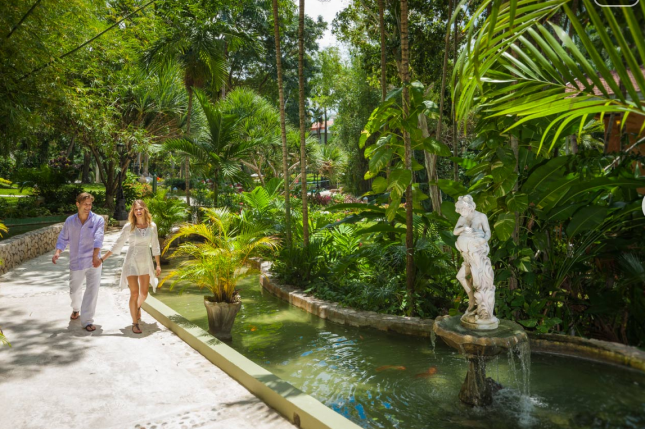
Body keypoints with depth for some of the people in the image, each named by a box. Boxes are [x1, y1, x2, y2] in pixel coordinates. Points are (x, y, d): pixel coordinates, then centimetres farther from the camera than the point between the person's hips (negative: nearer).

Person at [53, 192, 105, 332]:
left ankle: (87, 321, 1)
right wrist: (58, 252, -12)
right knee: (74, 290, 19)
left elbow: (98, 239, -21)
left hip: (93, 263, -3)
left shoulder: (98, 220, -8)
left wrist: (95, 256, -34)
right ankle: (76, 309, 49)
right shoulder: (70, 221, 3)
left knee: (92, 291, -9)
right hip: (76, 262, 3)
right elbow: (63, 239, 7)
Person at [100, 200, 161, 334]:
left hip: (146, 262, 3)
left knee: (144, 293, 12)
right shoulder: (128, 227, -7)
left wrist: (158, 265, 7)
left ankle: (138, 307, 47)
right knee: (134, 294, -6)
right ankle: (135, 323, 8)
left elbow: (155, 247, 6)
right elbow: (117, 245, -1)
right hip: (132, 262, -3)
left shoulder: (152, 226, -1)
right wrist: (102, 259, -5)